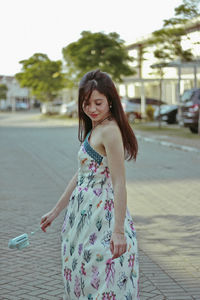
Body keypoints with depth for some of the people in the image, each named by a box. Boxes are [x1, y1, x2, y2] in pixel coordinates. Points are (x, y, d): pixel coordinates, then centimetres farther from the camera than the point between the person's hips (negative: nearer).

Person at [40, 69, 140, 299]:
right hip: (85, 215, 10)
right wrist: (55, 211, 20)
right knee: (80, 274, 16)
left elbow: (119, 184, -21)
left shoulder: (110, 131, -16)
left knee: (101, 281, -3)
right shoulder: (93, 130, 13)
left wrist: (118, 230, -25)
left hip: (102, 218, -9)